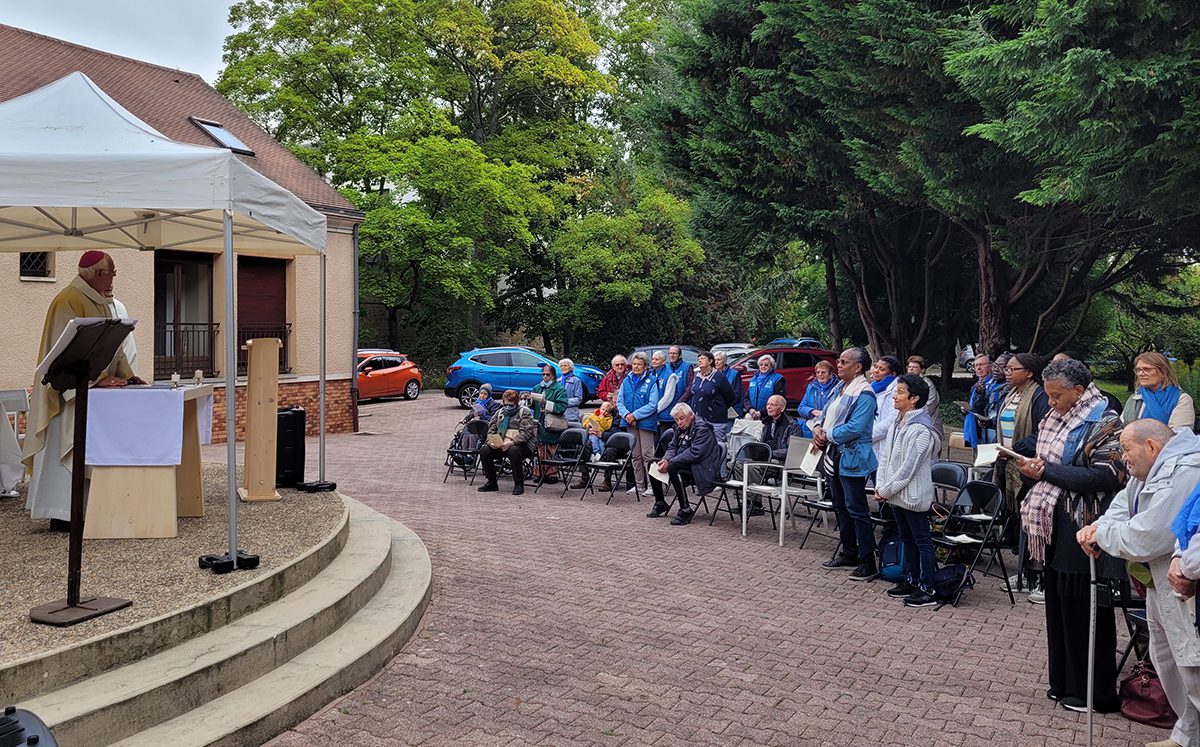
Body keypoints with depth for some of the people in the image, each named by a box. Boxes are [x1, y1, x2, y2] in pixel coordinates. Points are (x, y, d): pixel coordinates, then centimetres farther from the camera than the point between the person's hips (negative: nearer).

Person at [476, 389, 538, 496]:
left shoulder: (524, 412, 0)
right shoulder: (499, 412, 19)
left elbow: (526, 432, -12)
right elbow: (491, 429, 15)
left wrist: (512, 442, -26)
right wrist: (492, 441, -8)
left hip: (521, 444, -5)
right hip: (499, 445, 5)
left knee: (514, 451, -38)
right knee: (484, 450, -17)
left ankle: (519, 484, -23)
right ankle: (492, 483, -4)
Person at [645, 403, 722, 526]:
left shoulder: (702, 429, -16)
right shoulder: (680, 428, 11)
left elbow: (695, 453, -26)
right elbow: (672, 447, 11)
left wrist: (670, 463, -28)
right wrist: (665, 460, -13)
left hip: (702, 468, -9)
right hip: (684, 463, 9)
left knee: (672, 468, -34)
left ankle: (686, 509, -28)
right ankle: (660, 503, 14)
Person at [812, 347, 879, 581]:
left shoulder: (864, 394, -17)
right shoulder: (840, 387, 11)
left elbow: (854, 428, -24)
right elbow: (828, 413, 19)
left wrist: (827, 435, -14)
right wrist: (818, 428, -2)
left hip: (851, 458, -9)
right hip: (834, 455, 10)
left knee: (856, 509, -4)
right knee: (841, 507, 17)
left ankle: (867, 561, 3)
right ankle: (849, 553, 30)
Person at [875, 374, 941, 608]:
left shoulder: (921, 429, -19)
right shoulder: (897, 422, 9)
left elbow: (909, 467, -20)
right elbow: (885, 455, 11)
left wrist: (886, 490, -15)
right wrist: (880, 486, 2)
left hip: (913, 494, -9)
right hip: (895, 493, 9)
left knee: (923, 541, 0)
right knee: (907, 539, 19)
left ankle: (928, 591, 5)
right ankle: (911, 582, 31)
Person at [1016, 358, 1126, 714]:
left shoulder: (1103, 423, -11)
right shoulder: (1055, 418, 12)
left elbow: (1105, 477, -21)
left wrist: (1046, 471, -17)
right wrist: (1033, 468, -2)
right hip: (1056, 528, 8)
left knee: (1085, 611, 1)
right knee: (1058, 606, 13)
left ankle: (1093, 693, 14)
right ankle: (1064, 681, 26)